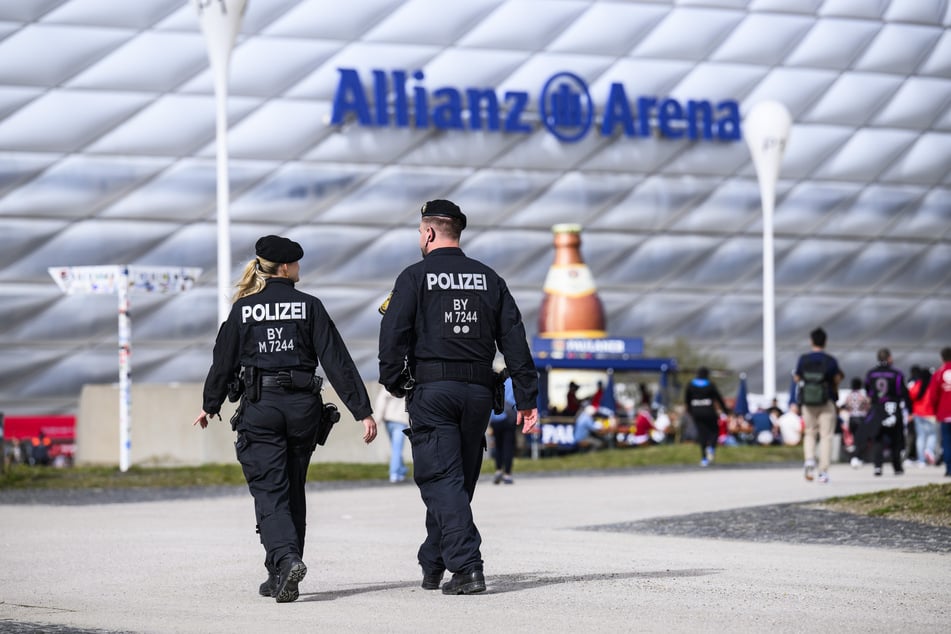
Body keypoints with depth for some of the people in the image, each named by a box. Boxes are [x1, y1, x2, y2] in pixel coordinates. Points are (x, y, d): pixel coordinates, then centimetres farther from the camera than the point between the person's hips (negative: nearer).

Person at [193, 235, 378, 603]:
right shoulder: (309, 307, -1)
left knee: (269, 492, -4)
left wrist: (210, 405, 23)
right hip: (303, 406, 1)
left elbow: (224, 362, 7)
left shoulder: (243, 309, 0)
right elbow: (337, 361, -4)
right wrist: (362, 410, -4)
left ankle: (286, 560, -28)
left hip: (260, 407, -1)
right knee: (293, 491, 15)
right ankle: (280, 578, 21)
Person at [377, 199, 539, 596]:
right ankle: (433, 565, 25)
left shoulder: (415, 277, -1)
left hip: (432, 389, -5)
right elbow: (514, 340, 8)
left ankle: (467, 566, -20)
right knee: (459, 480, 14)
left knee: (441, 480, -6)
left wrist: (393, 382, 5)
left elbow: (393, 336, -8)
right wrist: (526, 397, 8)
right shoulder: (489, 279, 12)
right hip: (479, 391, 5)